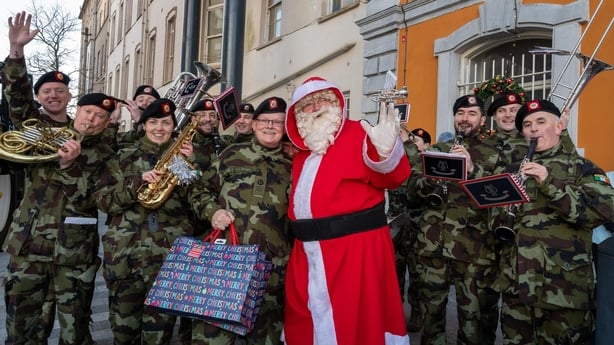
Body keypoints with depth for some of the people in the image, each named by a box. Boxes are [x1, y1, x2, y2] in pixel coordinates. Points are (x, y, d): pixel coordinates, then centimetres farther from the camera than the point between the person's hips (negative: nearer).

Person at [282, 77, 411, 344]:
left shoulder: (358, 135, -7)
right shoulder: (302, 150, 16)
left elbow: (392, 177, -22)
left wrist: (386, 153, -41)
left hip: (355, 249, -7)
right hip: (308, 254, 8)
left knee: (354, 323, 1)